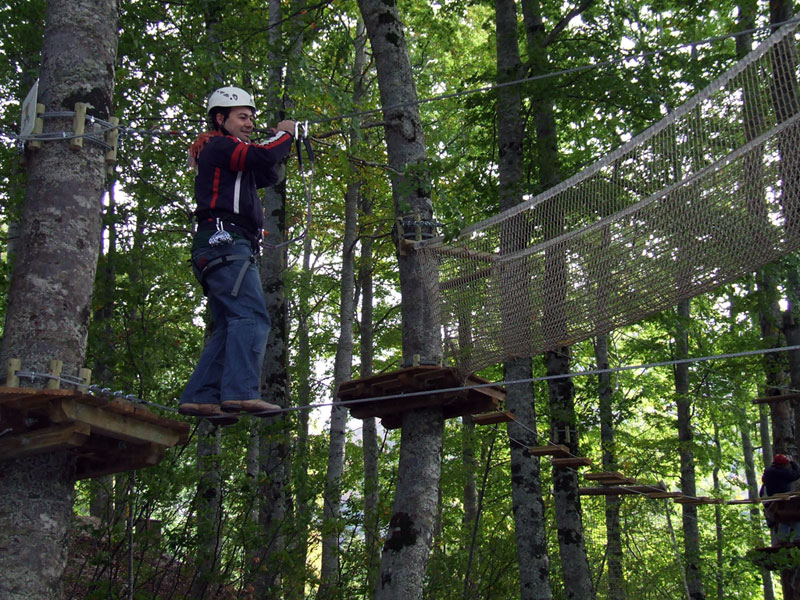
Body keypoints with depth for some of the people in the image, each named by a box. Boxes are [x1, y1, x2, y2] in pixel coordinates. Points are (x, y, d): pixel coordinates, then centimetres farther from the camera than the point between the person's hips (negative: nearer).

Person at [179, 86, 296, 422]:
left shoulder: (229, 159, 32)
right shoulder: (218, 146, 1)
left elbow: (267, 176, 29)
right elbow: (263, 156, -15)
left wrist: (280, 143, 17)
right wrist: (285, 134, 2)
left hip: (221, 248, 11)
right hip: (225, 240, -11)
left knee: (229, 328, 7)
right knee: (251, 317, -21)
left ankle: (199, 396, 1)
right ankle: (241, 392, -30)